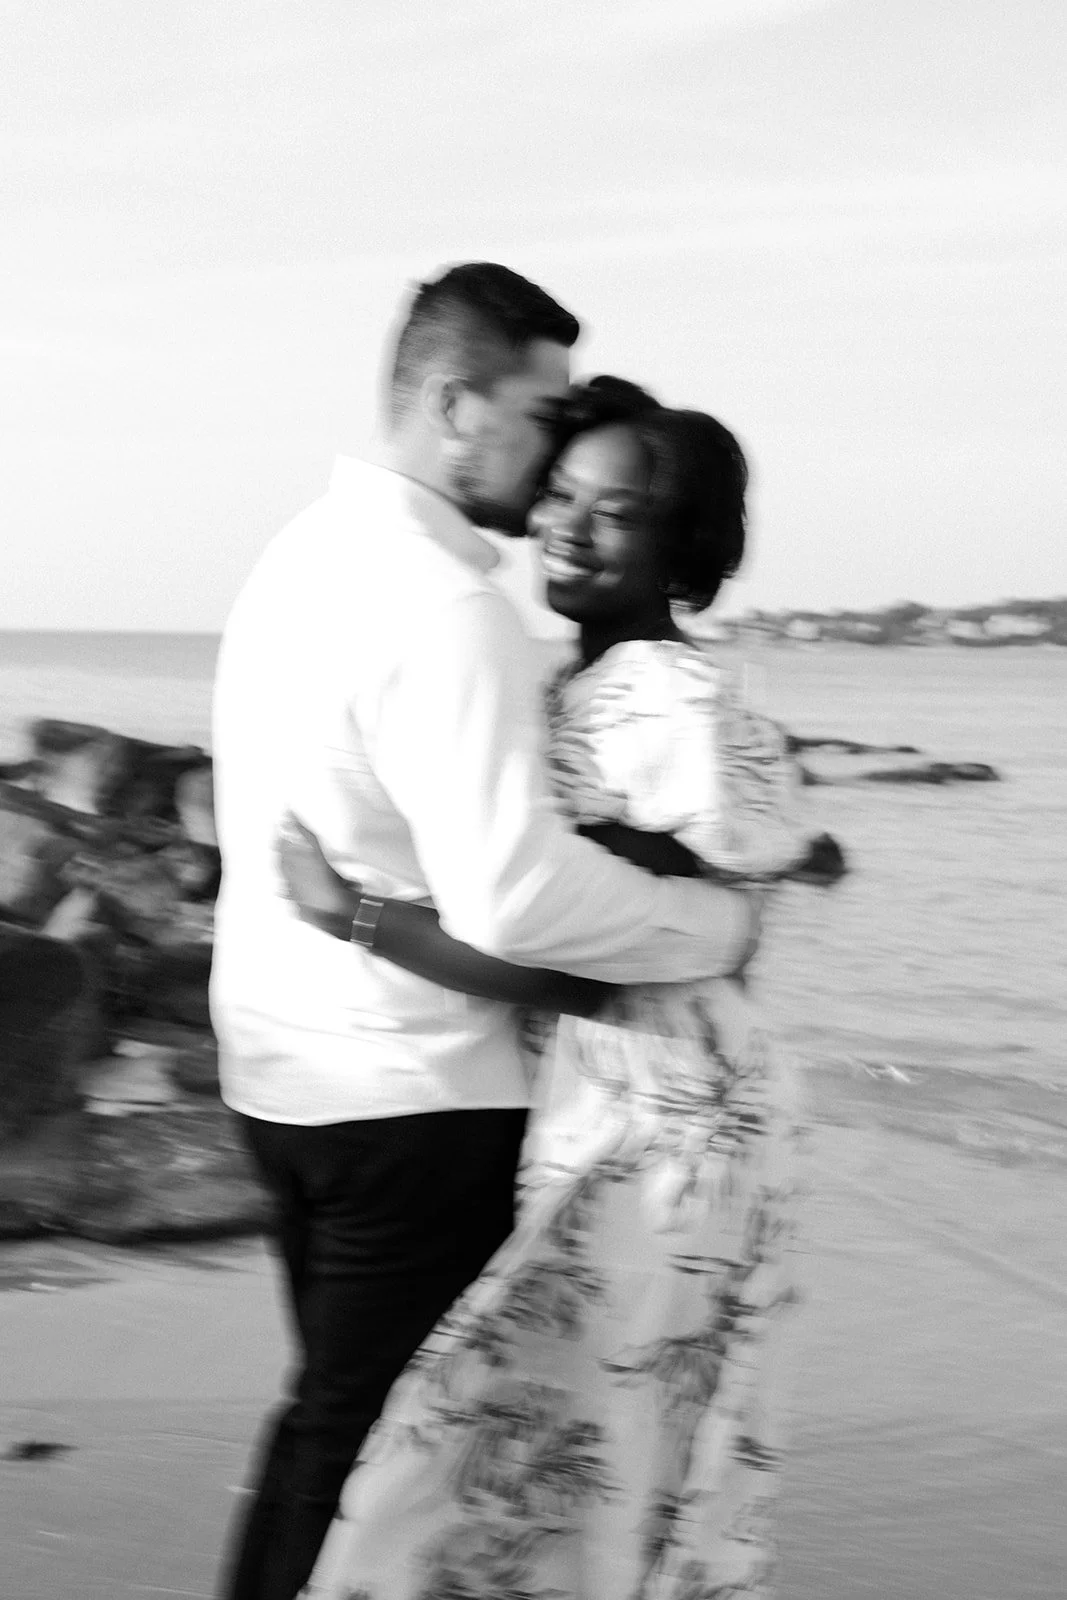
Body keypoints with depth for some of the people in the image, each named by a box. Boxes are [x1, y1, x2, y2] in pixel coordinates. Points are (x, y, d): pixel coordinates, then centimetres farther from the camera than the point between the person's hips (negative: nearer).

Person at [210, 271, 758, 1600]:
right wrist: (723, 922, -16)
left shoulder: (304, 552, 9)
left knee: (331, 1408, 21)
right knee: (367, 1429, 4)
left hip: (282, 1065, 9)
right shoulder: (442, 605, -21)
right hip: (408, 1093, -9)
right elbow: (515, 894, -29)